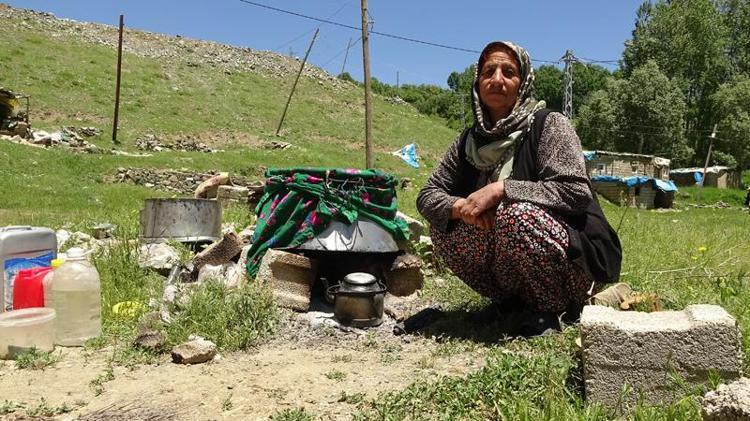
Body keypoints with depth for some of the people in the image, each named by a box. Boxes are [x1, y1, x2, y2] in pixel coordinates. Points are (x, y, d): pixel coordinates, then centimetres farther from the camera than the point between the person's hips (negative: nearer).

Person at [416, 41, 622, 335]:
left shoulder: (549, 124, -11)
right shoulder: (470, 140, 4)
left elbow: (576, 192, -22)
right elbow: (428, 195, 3)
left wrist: (501, 188, -26)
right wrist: (461, 207, -19)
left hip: (573, 259, -5)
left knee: (516, 214, -32)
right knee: (443, 229, -10)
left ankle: (552, 309, -7)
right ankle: (511, 301, 7)